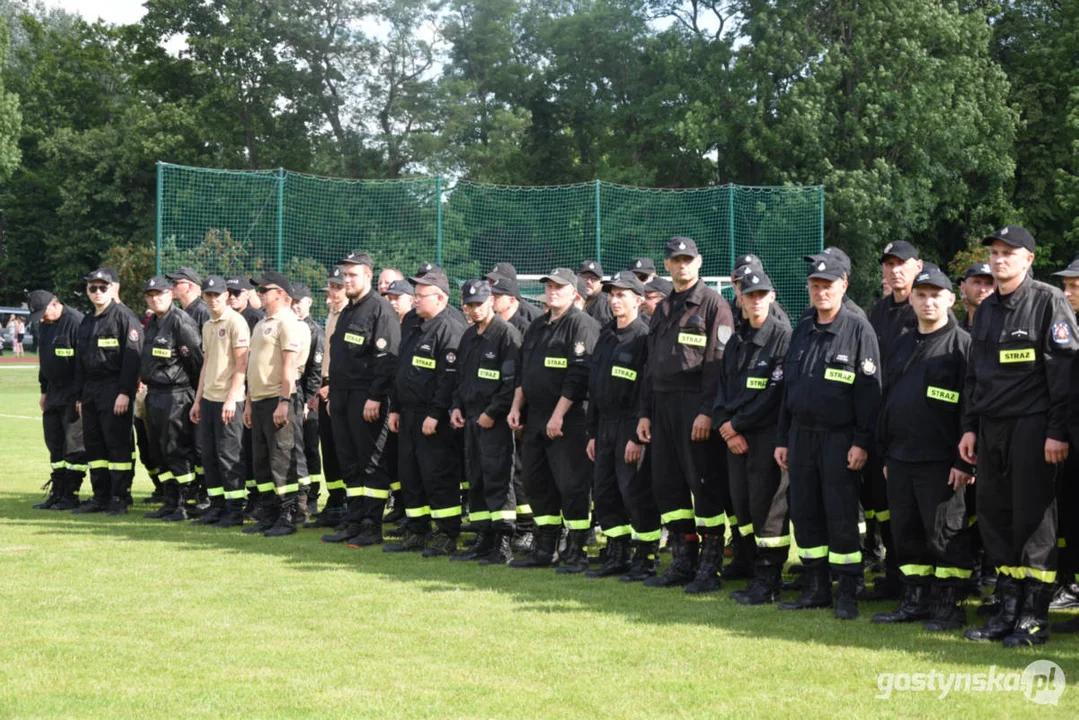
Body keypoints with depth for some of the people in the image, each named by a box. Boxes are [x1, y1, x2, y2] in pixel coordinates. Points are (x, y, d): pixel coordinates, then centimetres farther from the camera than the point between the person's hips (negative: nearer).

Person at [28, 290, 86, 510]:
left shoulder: (76, 322, -16)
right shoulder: (44, 326, 12)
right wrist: (44, 391, 20)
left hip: (73, 396, -9)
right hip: (54, 393, 9)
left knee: (73, 445, -5)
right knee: (55, 444, 10)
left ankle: (71, 495, -1)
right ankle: (57, 493, 15)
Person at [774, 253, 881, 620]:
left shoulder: (858, 329, -5)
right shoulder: (802, 330, 14)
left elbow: (869, 389, -10)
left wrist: (861, 442, -16)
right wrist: (782, 438, 13)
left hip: (839, 437, -6)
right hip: (801, 434, 6)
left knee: (841, 517, -5)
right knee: (805, 515, 8)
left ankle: (848, 595, 2)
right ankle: (815, 589, 18)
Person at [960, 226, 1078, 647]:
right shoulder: (986, 310, 16)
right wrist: (970, 427, 14)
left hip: (1032, 427, -7)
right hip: (991, 428, 7)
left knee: (1033, 518, -4)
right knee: (994, 517, 8)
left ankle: (1035, 617, 2)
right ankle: (1008, 609, 17)